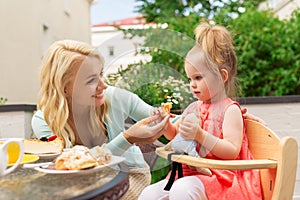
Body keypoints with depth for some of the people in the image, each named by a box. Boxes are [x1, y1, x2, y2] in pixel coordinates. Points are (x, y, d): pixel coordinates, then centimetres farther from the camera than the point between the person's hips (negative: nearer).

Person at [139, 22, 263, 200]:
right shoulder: (194, 107, 12)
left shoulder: (230, 109, -8)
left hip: (220, 177, -7)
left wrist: (200, 135, -27)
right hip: (190, 172, 7)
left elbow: (232, 152, -18)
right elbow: (174, 134, 25)